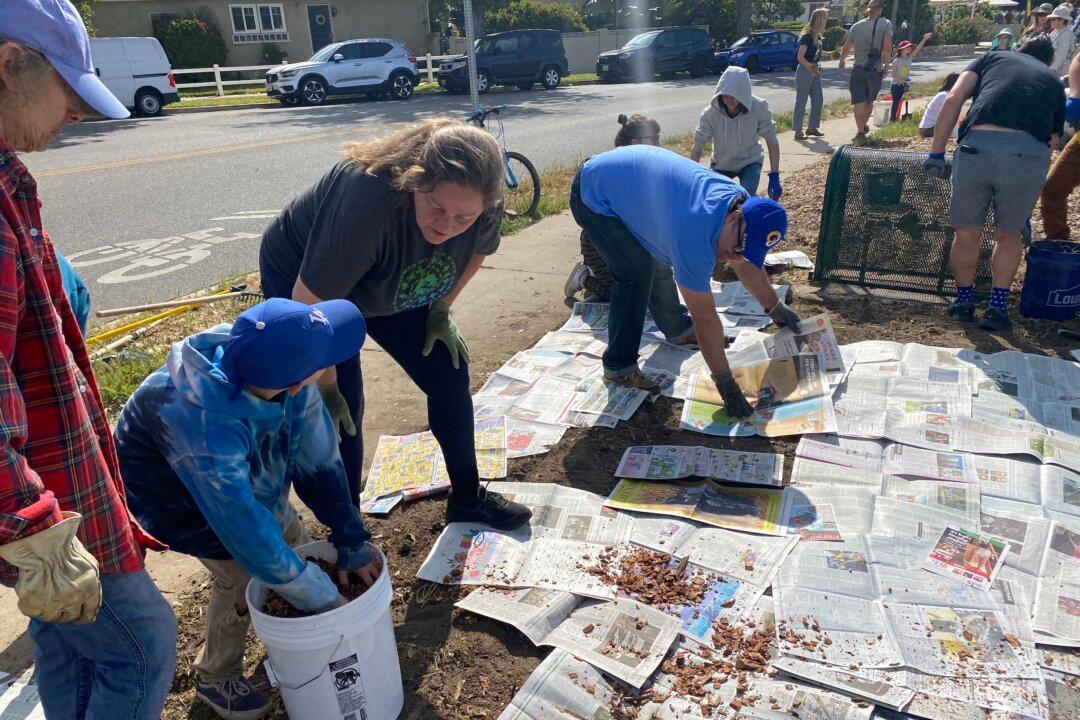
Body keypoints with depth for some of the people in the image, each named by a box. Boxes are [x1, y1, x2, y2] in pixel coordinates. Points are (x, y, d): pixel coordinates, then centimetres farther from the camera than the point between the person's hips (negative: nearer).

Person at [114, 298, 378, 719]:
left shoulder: (285, 372, -31)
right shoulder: (205, 425, -46)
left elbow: (319, 458, -21)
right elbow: (250, 534, -40)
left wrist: (351, 542, -18)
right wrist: (326, 602, -30)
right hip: (173, 487, -5)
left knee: (295, 544, 4)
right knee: (240, 573, -13)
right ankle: (215, 678, 15)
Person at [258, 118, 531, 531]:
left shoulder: (484, 207, -25)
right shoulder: (369, 201, -43)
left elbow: (476, 250, 2)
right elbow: (309, 305, -35)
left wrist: (440, 311, -2)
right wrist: (326, 387, -23)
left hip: (387, 287, 5)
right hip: (300, 278, -5)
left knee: (450, 376, 1)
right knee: (343, 409, -11)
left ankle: (467, 499, 20)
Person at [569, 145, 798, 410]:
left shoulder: (741, 202, -11)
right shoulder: (695, 235, -37)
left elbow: (747, 265, 7)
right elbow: (704, 316, -32)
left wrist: (776, 308, 14)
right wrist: (726, 385, -25)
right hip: (593, 196, -9)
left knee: (658, 260, 14)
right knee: (637, 273, -16)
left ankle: (678, 328, 36)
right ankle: (618, 367, -6)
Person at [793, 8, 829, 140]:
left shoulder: (817, 36, 10)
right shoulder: (807, 36, -16)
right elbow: (800, 57, -21)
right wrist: (810, 67, -32)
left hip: (814, 69, 9)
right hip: (804, 70, -9)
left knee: (818, 99, 9)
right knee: (801, 101, -5)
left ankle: (811, 127, 18)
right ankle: (798, 131, -1)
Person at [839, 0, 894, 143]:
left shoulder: (856, 26, 4)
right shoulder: (886, 24, -4)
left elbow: (846, 48, 11)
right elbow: (887, 48, -13)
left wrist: (842, 61, 30)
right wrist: (886, 67, -3)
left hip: (858, 69, 0)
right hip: (876, 70, 0)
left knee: (859, 102, -6)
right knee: (869, 102, 18)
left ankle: (860, 132, -18)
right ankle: (863, 126, 33)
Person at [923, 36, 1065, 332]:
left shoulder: (993, 57, 28)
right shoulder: (1054, 82, 31)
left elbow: (953, 99, 8)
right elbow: (1051, 141, 30)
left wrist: (936, 153, 7)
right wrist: (1027, 211, 36)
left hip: (978, 144, -1)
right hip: (1031, 151, 1)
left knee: (967, 233, 17)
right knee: (1008, 235, 21)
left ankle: (963, 302, 29)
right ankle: (998, 307, 21)